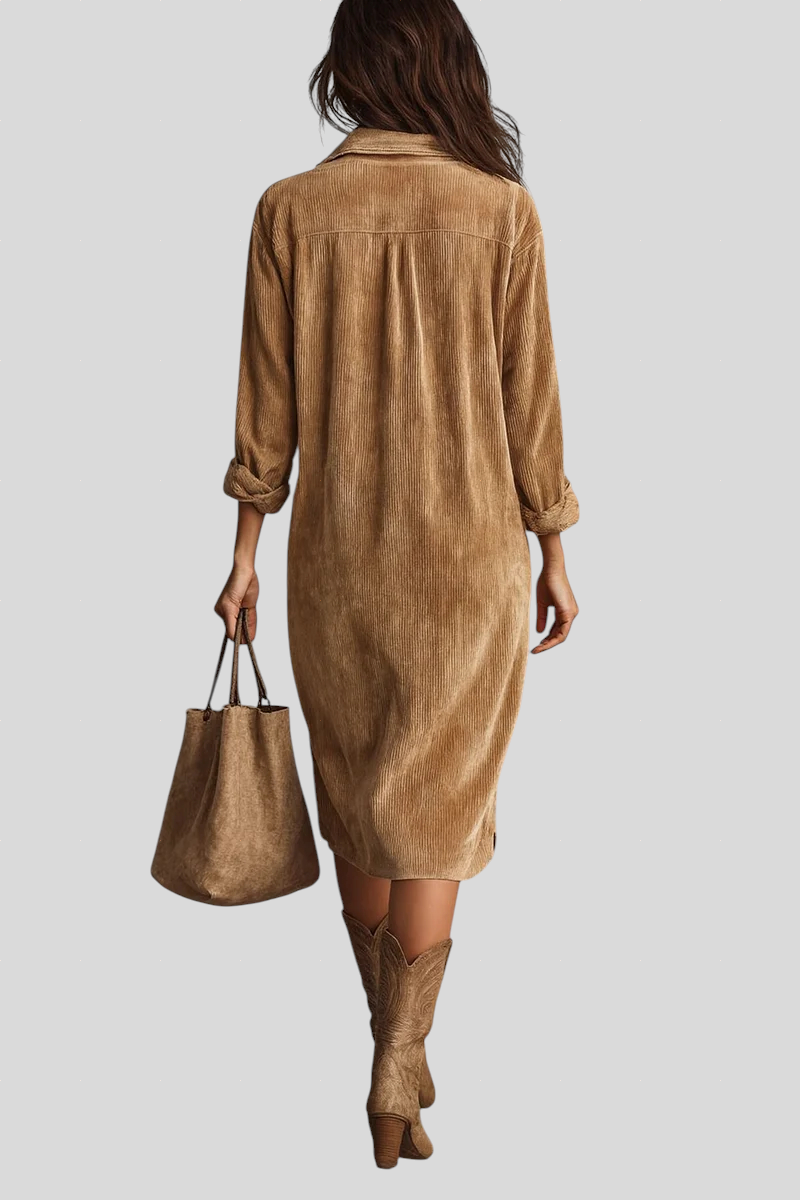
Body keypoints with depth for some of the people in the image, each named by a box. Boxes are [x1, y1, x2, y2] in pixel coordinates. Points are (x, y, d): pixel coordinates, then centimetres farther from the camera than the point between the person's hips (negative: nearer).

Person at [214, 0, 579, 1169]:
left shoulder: (289, 210, -5)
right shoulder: (501, 211, -9)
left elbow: (266, 405, -2)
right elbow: (530, 405, -5)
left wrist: (246, 549, 8)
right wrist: (556, 557, 5)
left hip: (337, 550, 2)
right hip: (468, 549, -2)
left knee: (356, 800, 18)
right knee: (435, 808, 10)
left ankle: (394, 1040, 35)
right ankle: (397, 1069, 5)